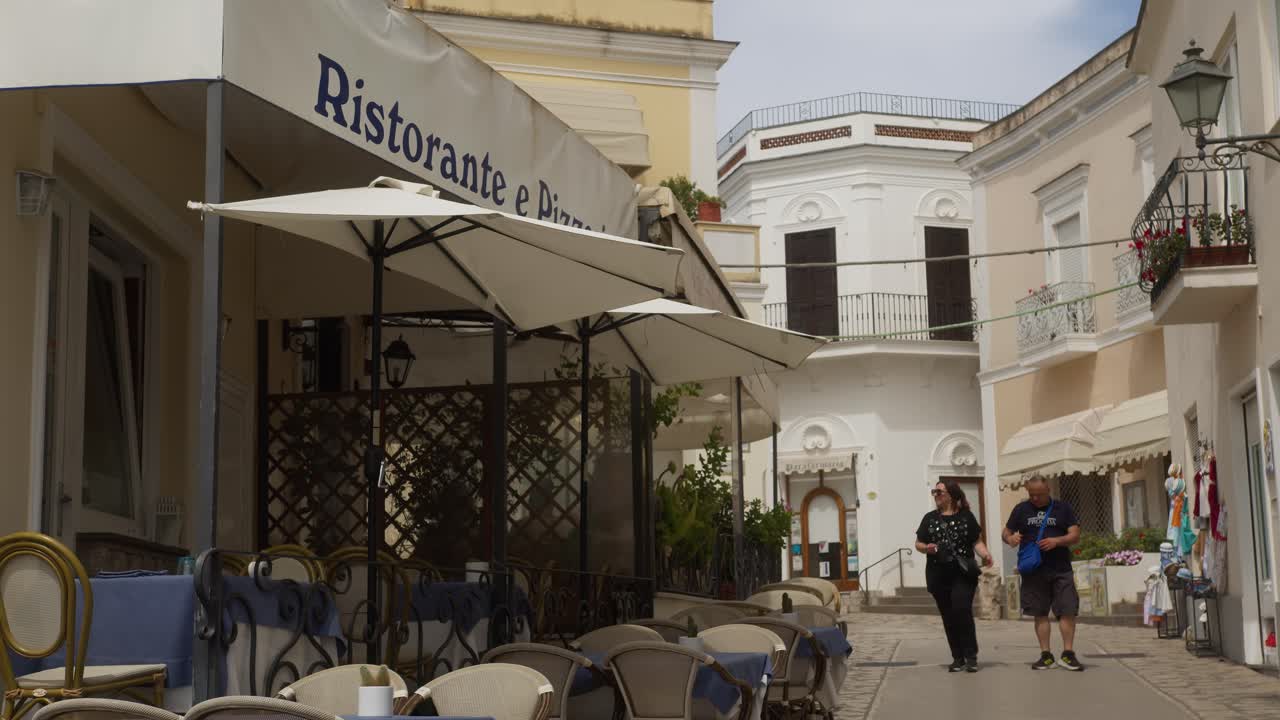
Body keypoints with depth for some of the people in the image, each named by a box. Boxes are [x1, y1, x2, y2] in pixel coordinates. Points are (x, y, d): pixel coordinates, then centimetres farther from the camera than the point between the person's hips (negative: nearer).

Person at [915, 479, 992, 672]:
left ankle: (971, 656, -8)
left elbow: (977, 541, 4)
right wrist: (926, 548, -10)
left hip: (963, 573, -3)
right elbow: (918, 543, 13)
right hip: (938, 575, 3)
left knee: (962, 610, -16)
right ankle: (958, 657, 14)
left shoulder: (966, 517, 4)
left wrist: (985, 555, -15)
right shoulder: (930, 518, 11)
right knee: (948, 617, 5)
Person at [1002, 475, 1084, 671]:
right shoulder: (1021, 509, 9)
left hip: (1061, 569, -1)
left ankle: (1068, 653, 1)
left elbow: (1075, 535, 0)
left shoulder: (1062, 508, 5)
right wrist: (1010, 539, -13)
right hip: (1034, 571, 1)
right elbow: (1006, 532, 11)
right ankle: (1046, 655, 9)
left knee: (1068, 611, -6)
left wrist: (1057, 541, -19)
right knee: (1040, 613, 4)